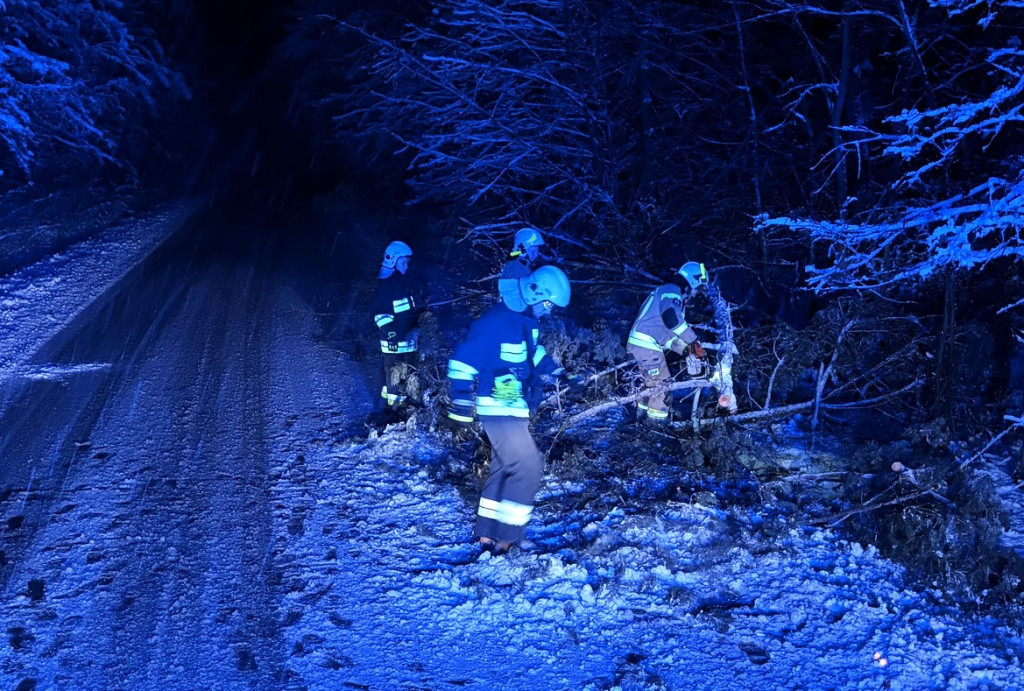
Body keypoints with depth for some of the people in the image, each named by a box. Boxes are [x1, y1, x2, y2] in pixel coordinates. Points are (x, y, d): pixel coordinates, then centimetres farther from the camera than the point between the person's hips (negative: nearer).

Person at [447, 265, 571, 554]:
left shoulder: (527, 320, 8)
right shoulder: (497, 321, -21)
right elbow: (463, 360, -22)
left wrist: (558, 373, 20)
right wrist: (461, 400, -24)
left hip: (515, 408, 10)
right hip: (499, 409, -10)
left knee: (505, 467, 16)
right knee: (528, 468, -9)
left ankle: (487, 533, 28)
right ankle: (504, 538, 0)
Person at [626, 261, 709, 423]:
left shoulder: (677, 298, 22)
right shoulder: (671, 291, -10)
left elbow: (668, 333, 20)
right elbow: (671, 318, -30)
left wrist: (686, 350, 6)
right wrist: (693, 340, -24)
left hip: (642, 343, 10)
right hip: (646, 344, -10)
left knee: (653, 383, 21)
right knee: (661, 384, -6)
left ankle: (643, 413, 31)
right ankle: (658, 421, -2)